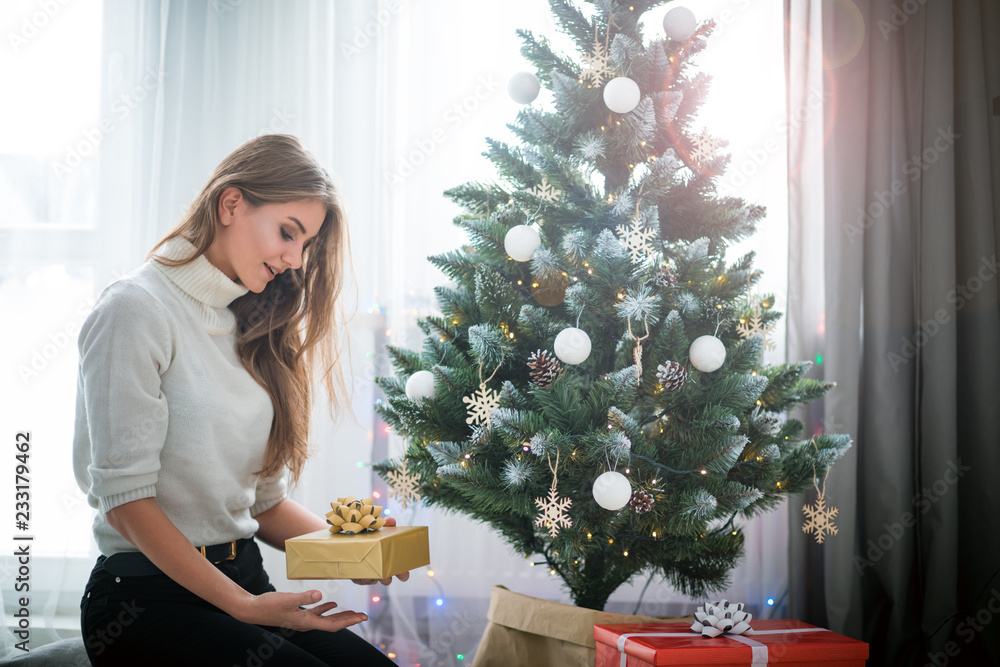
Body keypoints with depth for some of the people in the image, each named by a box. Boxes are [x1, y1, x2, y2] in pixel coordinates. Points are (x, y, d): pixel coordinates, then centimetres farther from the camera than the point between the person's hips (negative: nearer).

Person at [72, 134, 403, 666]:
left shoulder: (248, 328, 16)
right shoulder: (136, 310, -8)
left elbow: (265, 500, 14)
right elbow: (125, 498, -14)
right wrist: (240, 605, -16)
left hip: (242, 578, 7)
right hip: (148, 596, -6)